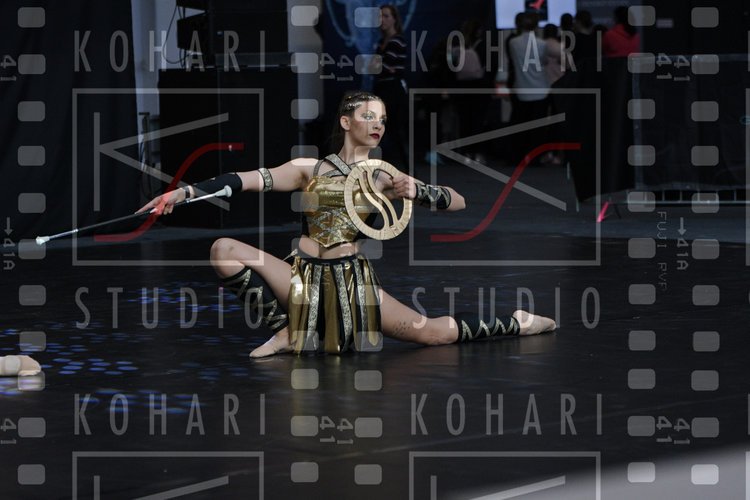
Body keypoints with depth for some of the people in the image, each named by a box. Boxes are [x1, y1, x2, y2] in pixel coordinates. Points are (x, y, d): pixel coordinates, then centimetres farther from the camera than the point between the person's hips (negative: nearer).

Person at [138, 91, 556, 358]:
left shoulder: (386, 178, 6)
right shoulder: (311, 169, 6)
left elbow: (458, 202, 6)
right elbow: (243, 181, -2)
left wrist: (416, 191, -13)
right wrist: (185, 193, -12)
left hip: (354, 280, -1)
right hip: (304, 278, 1)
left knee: (435, 333, -12)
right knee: (224, 250, -19)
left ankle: (514, 324, 15)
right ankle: (285, 331, -10)